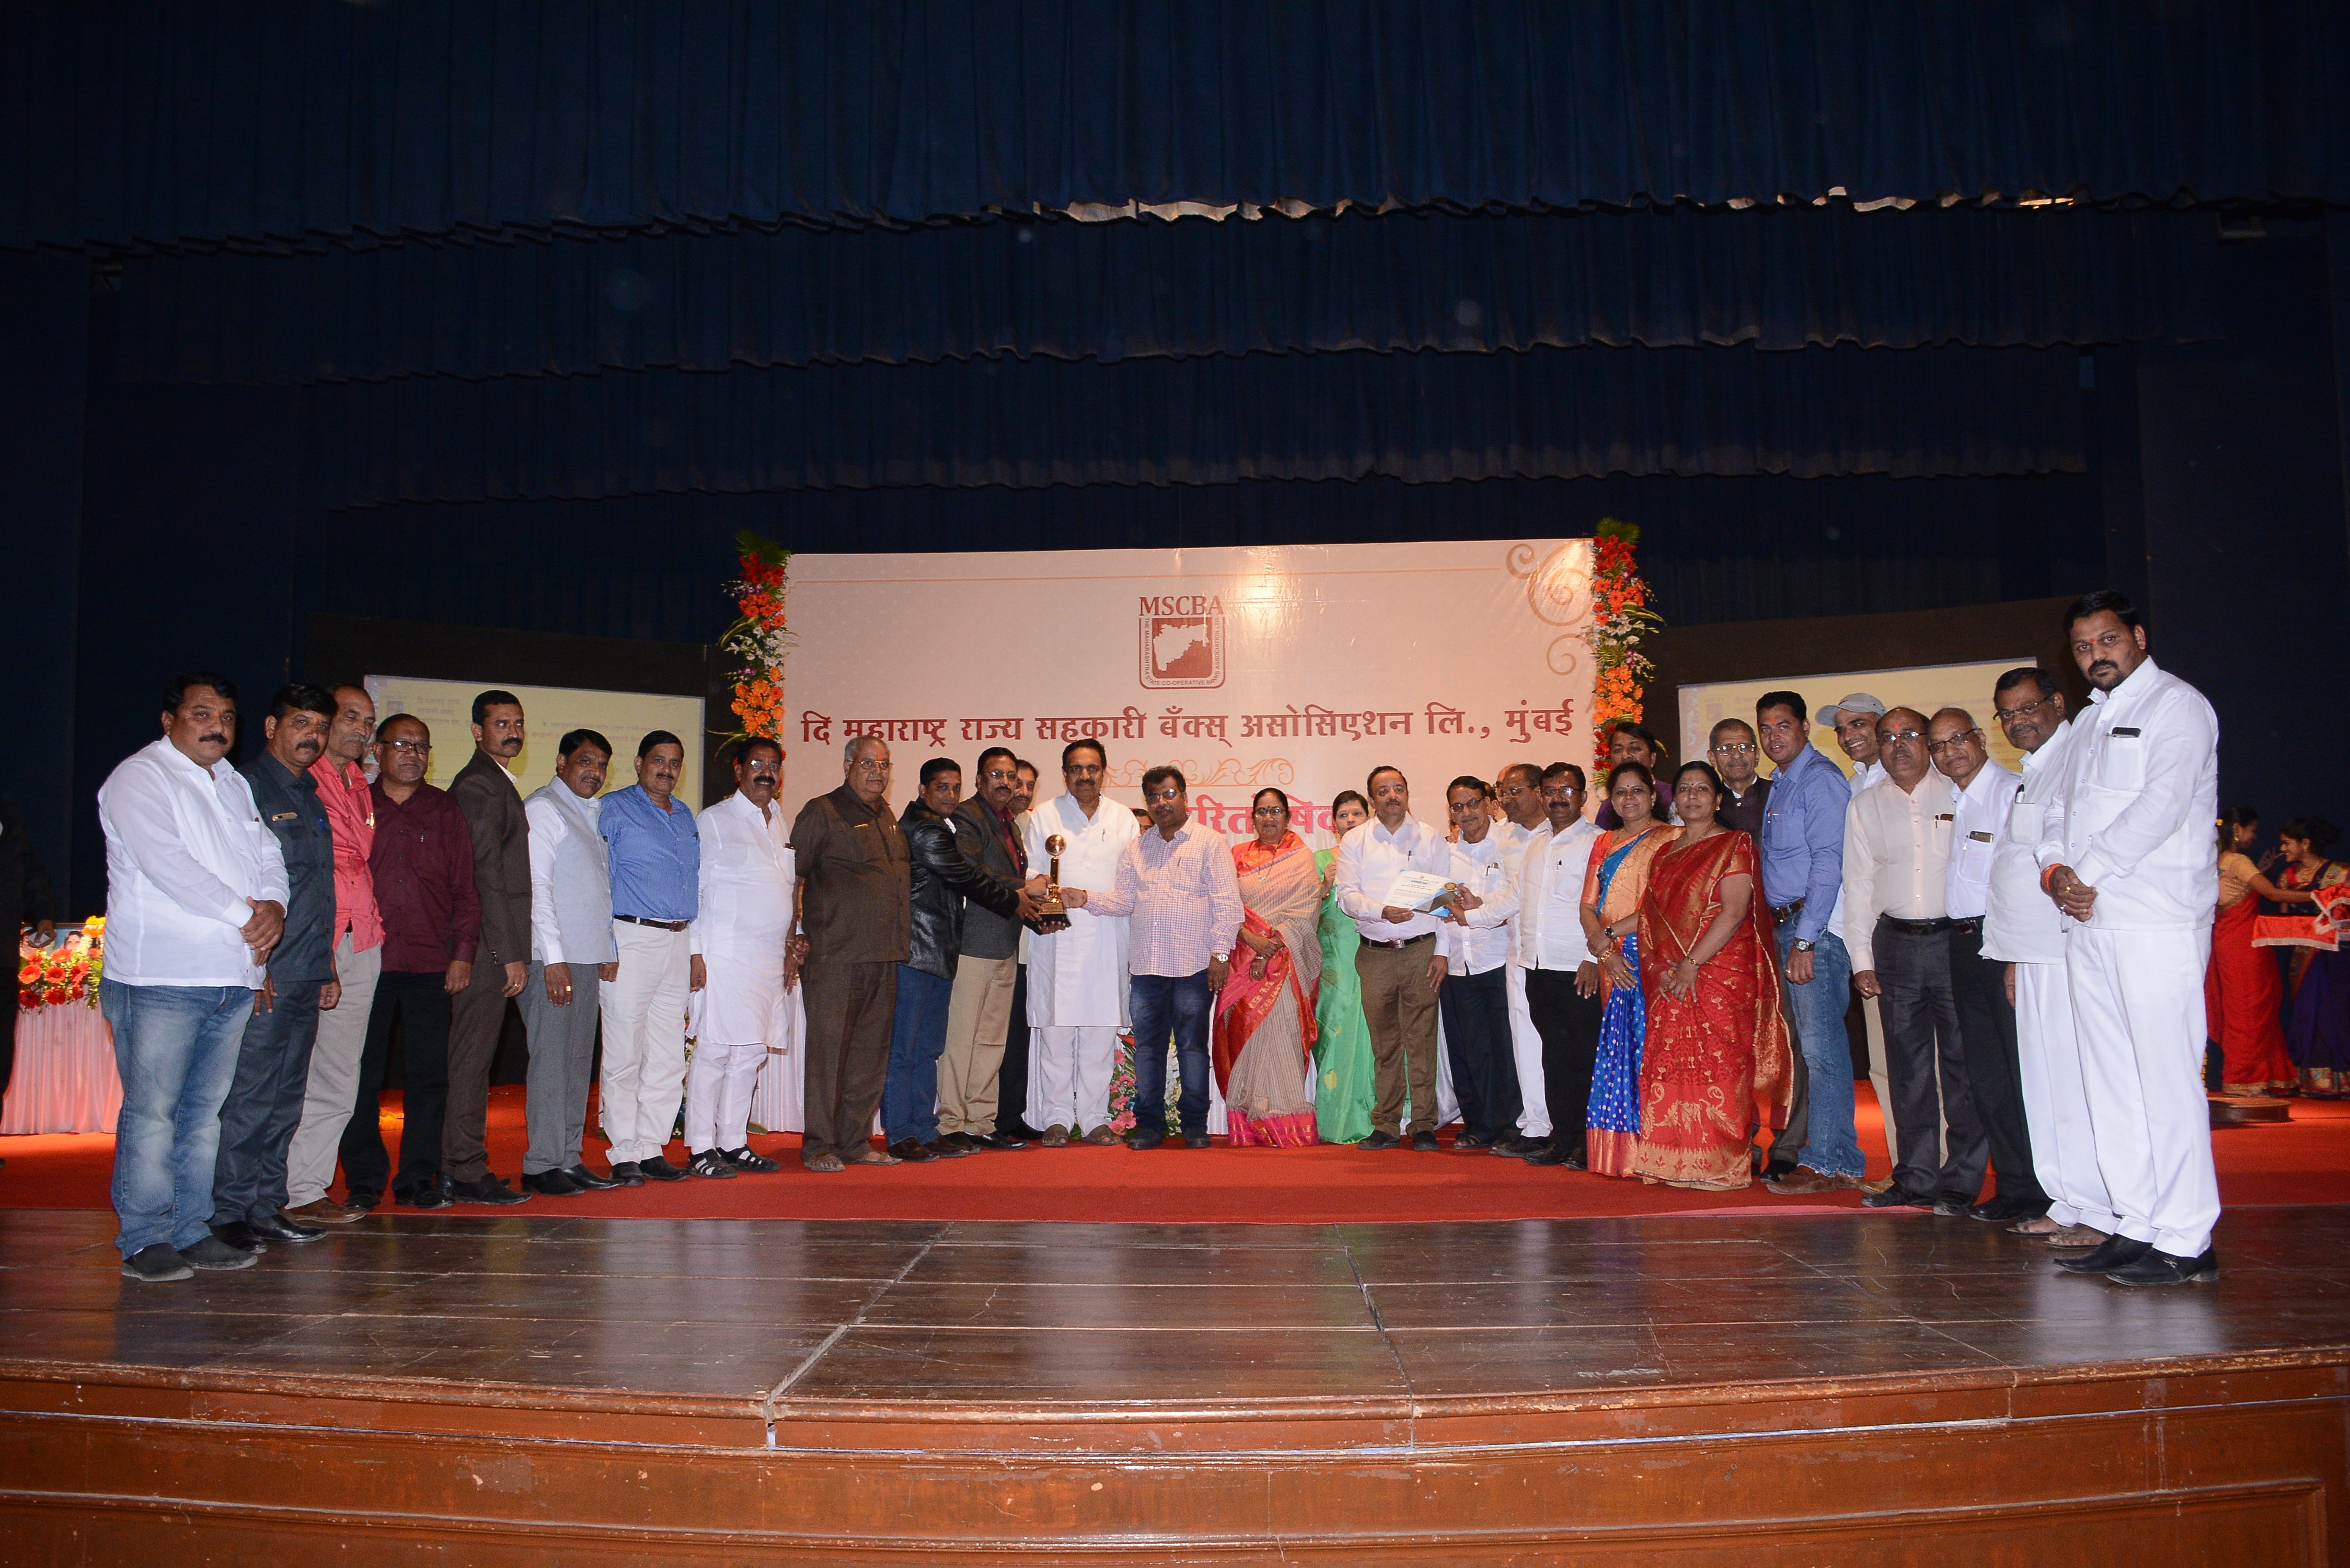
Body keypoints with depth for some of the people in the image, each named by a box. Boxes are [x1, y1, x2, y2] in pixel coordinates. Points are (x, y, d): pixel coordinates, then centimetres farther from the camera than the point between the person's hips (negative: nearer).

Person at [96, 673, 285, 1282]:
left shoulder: (236, 785, 20)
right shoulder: (138, 777, -2)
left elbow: (268, 858, 15)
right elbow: (166, 863, -14)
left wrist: (274, 906, -7)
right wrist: (245, 916, -13)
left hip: (233, 978, 7)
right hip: (160, 978, -7)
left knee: (206, 1110, 9)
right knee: (152, 1111, -4)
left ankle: (191, 1230, 16)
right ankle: (144, 1240, 3)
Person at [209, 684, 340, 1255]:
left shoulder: (313, 797, 19)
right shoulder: (248, 788, -5)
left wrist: (328, 967, 19)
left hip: (305, 977, 8)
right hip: (262, 974, -8)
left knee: (285, 1100, 10)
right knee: (249, 1097, -5)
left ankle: (267, 1208, 17)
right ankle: (230, 1213, 3)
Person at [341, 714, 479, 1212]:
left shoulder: (446, 812, 11)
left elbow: (465, 888, 9)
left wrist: (463, 953, 0)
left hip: (430, 965, 1)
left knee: (428, 1073, 2)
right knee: (362, 1073, 2)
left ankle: (418, 1178, 11)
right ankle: (363, 1180, 12)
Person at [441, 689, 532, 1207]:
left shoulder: (495, 782, 20)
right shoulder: (479, 785, -11)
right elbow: (487, 876, -17)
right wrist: (510, 953, -18)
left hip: (491, 944, 10)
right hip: (487, 943, -10)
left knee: (471, 1057, 13)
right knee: (472, 1057, -5)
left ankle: (456, 1165, 19)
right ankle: (466, 1172, 0)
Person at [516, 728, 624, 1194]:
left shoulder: (591, 814, 20)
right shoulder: (542, 809, -5)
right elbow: (536, 887, -12)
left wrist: (608, 950, 16)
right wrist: (554, 958, -17)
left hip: (589, 959, 8)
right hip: (554, 958, -8)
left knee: (579, 1062, 9)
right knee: (551, 1059, -7)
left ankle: (568, 1159, 14)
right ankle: (541, 1165, -2)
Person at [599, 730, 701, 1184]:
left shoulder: (686, 817, 17)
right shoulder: (614, 809, -1)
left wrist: (696, 950, 15)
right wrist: (606, 950, -12)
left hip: (678, 942, 6)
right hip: (631, 939, -6)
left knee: (668, 1058, 7)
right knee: (624, 1056, -3)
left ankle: (652, 1148, 14)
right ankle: (624, 1154, 4)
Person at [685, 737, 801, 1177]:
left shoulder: (781, 822, 17)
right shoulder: (714, 820, 0)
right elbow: (693, 886, -3)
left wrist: (794, 934, 13)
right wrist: (694, 951, -9)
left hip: (772, 955, 6)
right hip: (725, 954, -6)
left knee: (752, 1050, 8)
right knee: (715, 1049, -6)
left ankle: (733, 1142, 15)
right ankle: (700, 1148, 1)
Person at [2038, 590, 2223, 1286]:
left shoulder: (2177, 704, 0)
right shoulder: (2088, 723, 23)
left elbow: (2163, 803, -13)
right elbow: (2057, 810, 19)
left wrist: (2089, 873, -11)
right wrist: (2055, 870, -1)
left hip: (2157, 920, -8)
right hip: (2088, 922, 8)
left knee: (2166, 1079, -8)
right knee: (2110, 1083, 8)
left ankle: (2185, 1242, -4)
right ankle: (2136, 1226, 14)